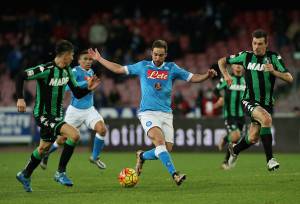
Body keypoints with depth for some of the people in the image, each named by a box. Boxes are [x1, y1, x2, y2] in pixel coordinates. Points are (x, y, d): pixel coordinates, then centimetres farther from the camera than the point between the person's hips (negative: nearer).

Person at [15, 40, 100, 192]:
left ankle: (25, 175, 44)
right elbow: (21, 76, -19)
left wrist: (89, 88, -10)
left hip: (57, 115, 9)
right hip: (43, 115, -9)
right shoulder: (46, 70, -21)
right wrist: (20, 99, -25)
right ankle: (60, 172, -11)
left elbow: (77, 94, 9)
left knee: (44, 147, 23)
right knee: (74, 135, -23)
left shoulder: (67, 71, 3)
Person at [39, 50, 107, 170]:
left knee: (102, 129, -19)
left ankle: (95, 157, -1)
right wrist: (87, 82, -33)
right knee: (63, 139, 4)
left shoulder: (91, 72, 8)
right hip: (75, 110, -5)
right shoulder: (75, 71, -14)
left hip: (89, 109, 5)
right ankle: (45, 154, 32)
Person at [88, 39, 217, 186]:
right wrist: (99, 59, 18)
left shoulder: (171, 68, 10)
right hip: (148, 113, -3)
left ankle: (142, 156, 26)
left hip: (166, 113, 3)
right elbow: (119, 69, 17)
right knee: (160, 141, -27)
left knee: (166, 149, -4)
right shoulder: (142, 66, 8)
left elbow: (192, 78, 7)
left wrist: (207, 76, -12)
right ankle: (174, 174, -34)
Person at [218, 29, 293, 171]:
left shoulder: (274, 58, -4)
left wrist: (274, 71, -27)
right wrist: (226, 75, -2)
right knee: (266, 118, -32)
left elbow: (289, 78, -12)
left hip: (266, 103, 2)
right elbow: (222, 61, 14)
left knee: (253, 139, 8)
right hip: (249, 101, -2)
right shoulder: (246, 56, 0)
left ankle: (234, 151, 42)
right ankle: (270, 160, -29)